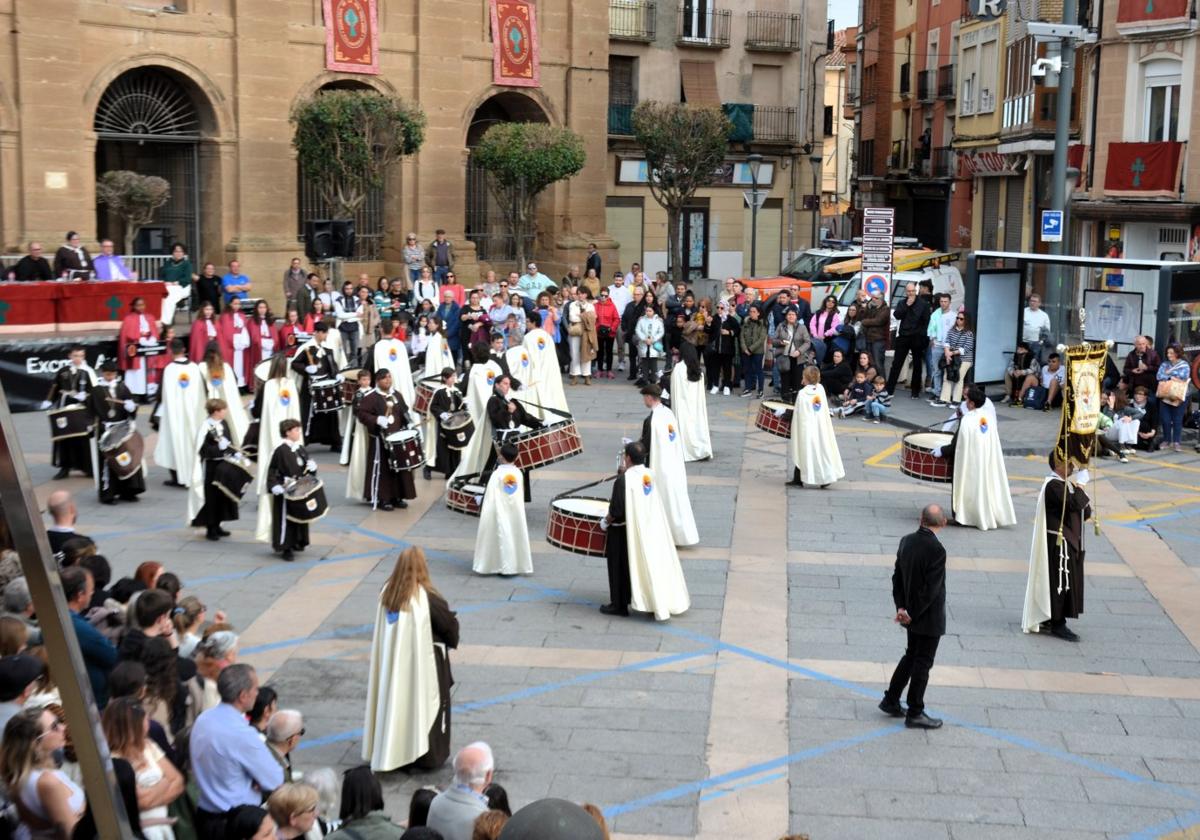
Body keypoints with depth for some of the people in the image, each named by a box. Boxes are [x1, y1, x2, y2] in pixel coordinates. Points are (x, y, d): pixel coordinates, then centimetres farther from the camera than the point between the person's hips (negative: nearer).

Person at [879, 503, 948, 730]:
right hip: (929, 618, -7)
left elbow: (897, 577, 3)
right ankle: (915, 714, 16)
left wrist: (901, 607, 1)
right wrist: (912, 614, -14)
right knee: (923, 663, 5)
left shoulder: (906, 541, -1)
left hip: (912, 614, 7)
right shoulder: (936, 550, -25)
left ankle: (890, 701, 30)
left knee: (911, 656, 23)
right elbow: (931, 589, -24)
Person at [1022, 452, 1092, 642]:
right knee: (1060, 581, -5)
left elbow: (1084, 511, 14)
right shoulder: (1054, 486, -18)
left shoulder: (1063, 484, 14)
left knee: (1063, 581, 16)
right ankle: (1058, 625, 1)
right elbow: (1075, 503, -30)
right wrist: (1080, 486, -15)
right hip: (1059, 542, -10)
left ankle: (1049, 618, 26)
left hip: (1068, 541, 10)